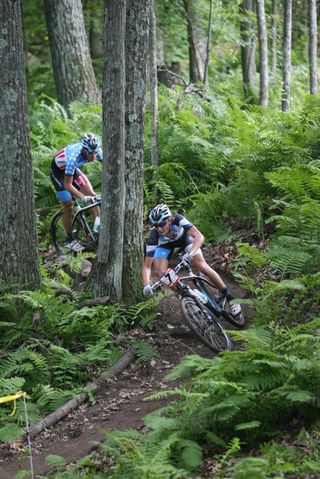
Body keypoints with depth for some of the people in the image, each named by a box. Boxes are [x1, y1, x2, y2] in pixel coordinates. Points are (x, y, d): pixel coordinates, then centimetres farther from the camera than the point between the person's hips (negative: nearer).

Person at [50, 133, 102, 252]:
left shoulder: (96, 151, -26)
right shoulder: (74, 157, -42)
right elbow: (67, 184, -39)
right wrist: (83, 197, -51)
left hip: (72, 169, 6)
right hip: (58, 172, -6)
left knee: (90, 193, -13)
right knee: (68, 205, -5)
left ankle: (98, 223, -12)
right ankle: (69, 240, 7)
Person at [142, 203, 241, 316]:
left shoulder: (177, 219, -40)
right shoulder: (154, 236, -36)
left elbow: (199, 237, -46)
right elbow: (147, 266, -35)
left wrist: (191, 253, -64)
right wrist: (146, 284, -52)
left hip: (184, 237, -1)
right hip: (165, 244, 2)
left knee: (201, 266, -19)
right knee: (160, 272, -22)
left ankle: (229, 298, -6)